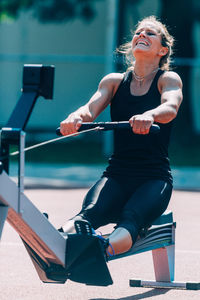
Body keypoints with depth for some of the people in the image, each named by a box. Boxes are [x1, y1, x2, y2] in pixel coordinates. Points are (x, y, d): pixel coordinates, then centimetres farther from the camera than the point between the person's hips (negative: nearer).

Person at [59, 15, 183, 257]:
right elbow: (91, 109, -4)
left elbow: (170, 107, -19)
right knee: (90, 213, -32)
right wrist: (75, 118, -30)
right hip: (117, 175, 2)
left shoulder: (168, 79, 5)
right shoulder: (114, 81, 14)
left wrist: (148, 116, -44)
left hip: (155, 177, -2)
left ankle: (103, 251, -67)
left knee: (131, 219, -35)